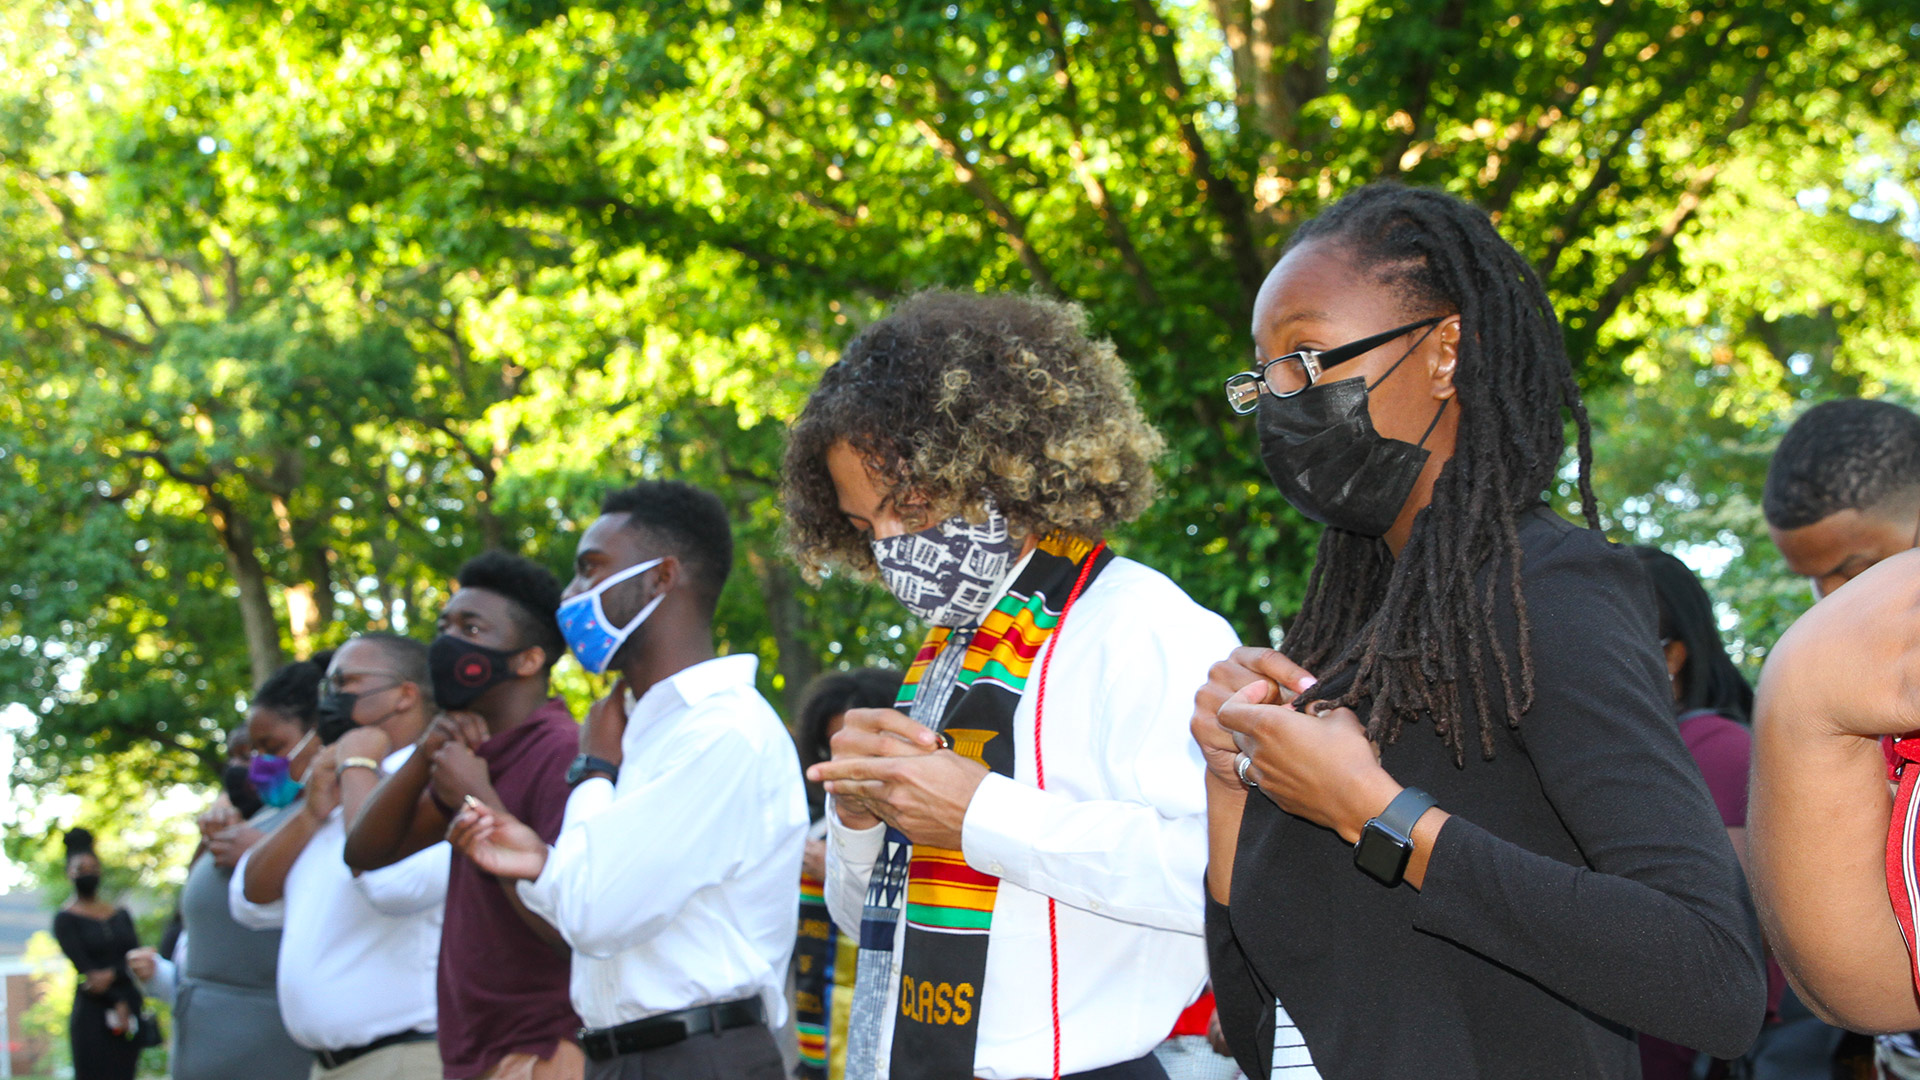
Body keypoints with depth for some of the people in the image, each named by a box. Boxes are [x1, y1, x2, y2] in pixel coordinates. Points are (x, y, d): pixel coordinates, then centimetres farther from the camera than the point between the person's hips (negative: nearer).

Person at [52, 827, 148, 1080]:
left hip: (129, 1012, 4)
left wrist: (113, 975, -18)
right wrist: (117, 1005, -12)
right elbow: (84, 968, -8)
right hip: (93, 1014, -4)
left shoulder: (120, 915, 15)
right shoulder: (66, 919, 1)